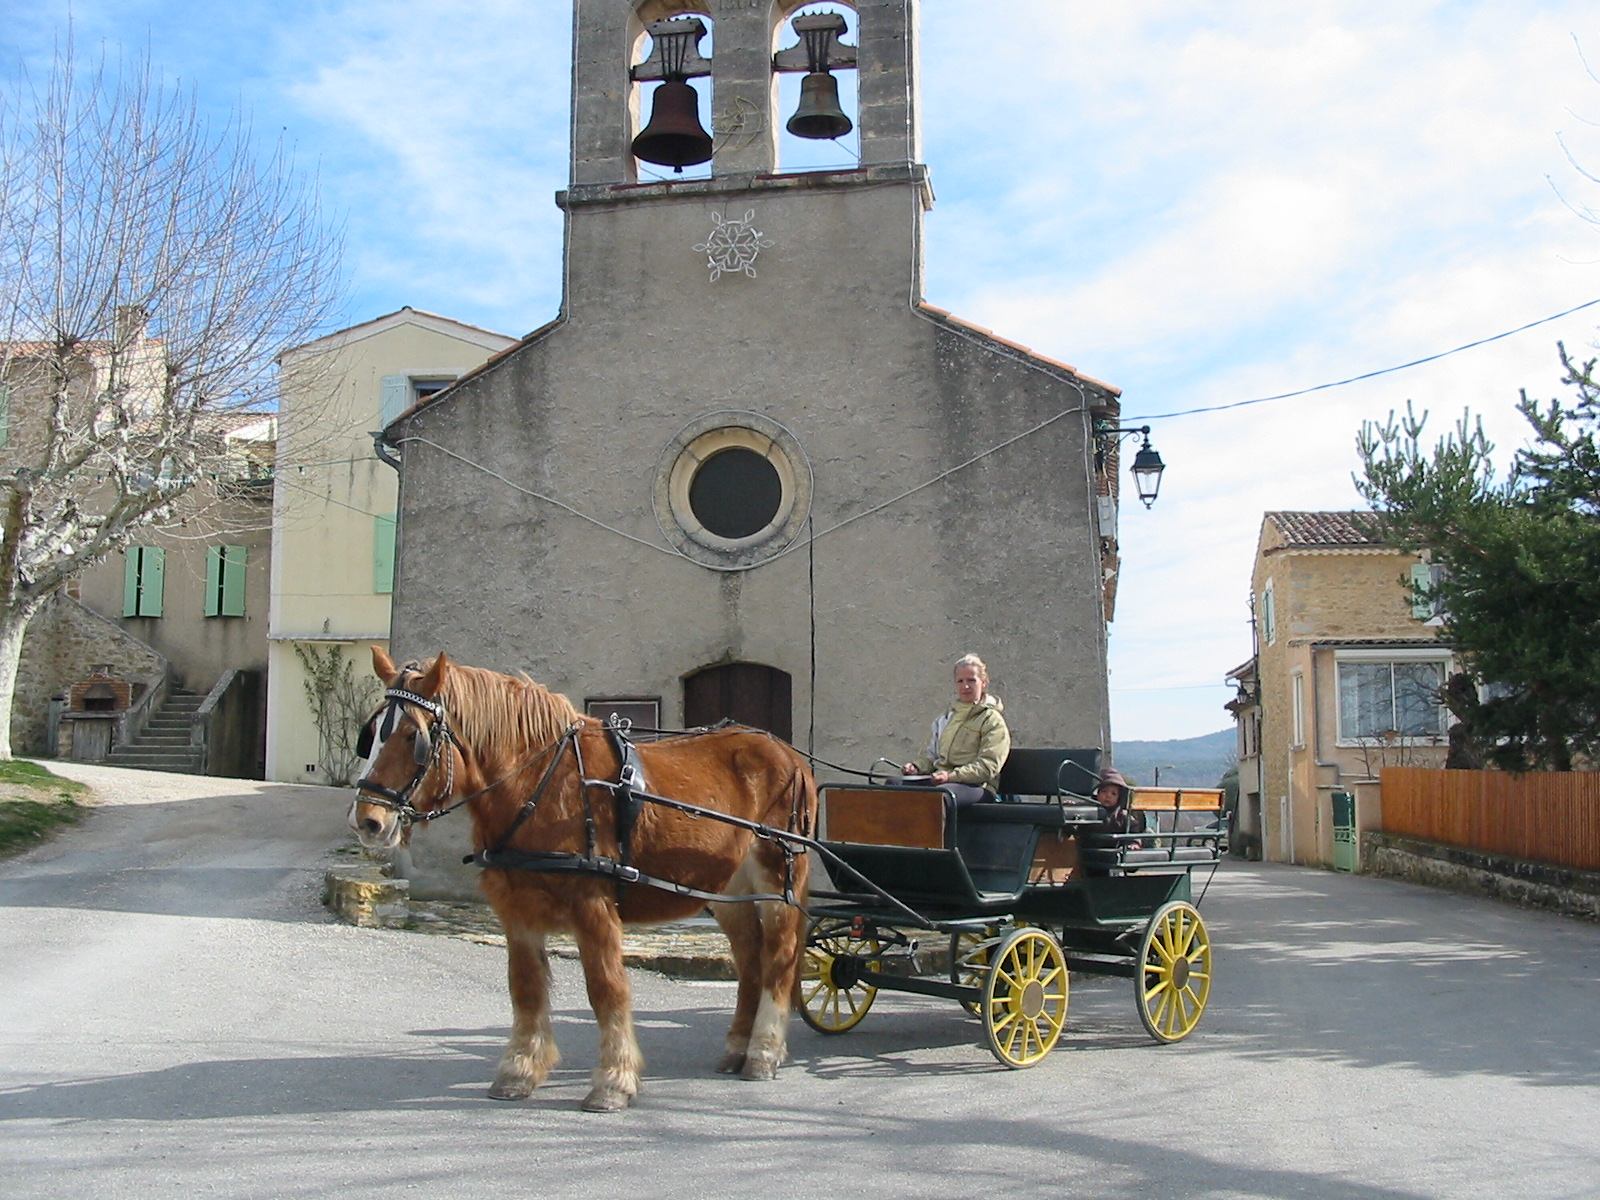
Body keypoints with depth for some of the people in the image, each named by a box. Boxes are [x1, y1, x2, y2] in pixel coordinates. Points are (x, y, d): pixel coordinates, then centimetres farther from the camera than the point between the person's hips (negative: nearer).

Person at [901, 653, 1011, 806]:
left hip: (975, 785, -6)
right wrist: (917, 766, 7)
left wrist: (951, 776, -21)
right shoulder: (946, 716, 25)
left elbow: (988, 767, -9)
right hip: (940, 779, 6)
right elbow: (933, 755, 31)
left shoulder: (992, 720, 2)